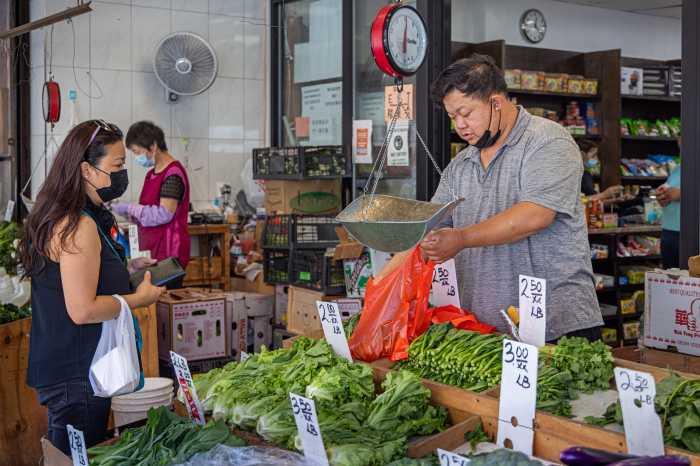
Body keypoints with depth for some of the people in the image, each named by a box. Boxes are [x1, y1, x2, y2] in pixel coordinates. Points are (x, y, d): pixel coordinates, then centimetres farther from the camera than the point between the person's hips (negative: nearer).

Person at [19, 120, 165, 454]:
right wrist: (138, 298, -13)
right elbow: (82, 310, -25)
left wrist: (125, 269, 13)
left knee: (66, 457, 18)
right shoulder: (79, 226, -22)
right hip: (77, 375, -10)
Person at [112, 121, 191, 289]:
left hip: (168, 255, -9)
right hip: (151, 251, 9)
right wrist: (125, 211, 6)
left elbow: (164, 214, -20)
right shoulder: (152, 174, 17)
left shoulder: (173, 174, -12)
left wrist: (130, 208, -13)